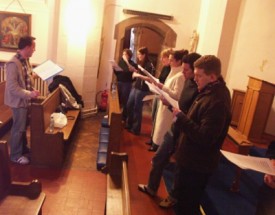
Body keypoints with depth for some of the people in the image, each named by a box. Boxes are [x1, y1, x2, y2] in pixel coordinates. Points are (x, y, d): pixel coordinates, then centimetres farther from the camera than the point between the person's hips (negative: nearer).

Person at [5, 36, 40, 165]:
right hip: (18, 101, -9)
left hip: (25, 99, 9)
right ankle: (16, 155, 18)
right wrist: (30, 94, -27)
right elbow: (12, 87, -26)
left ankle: (24, 148, 37)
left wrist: (32, 91, 6)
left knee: (24, 126, 21)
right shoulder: (13, 63, -24)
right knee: (18, 128, 3)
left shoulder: (25, 60, 6)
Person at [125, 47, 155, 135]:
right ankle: (129, 125, 33)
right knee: (129, 106, 14)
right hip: (135, 87, 9)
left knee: (137, 109, 1)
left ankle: (136, 129, 16)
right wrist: (134, 72, 5)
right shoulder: (140, 63, 12)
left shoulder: (149, 65, -14)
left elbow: (151, 79, -25)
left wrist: (139, 75, -26)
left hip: (142, 90, -8)